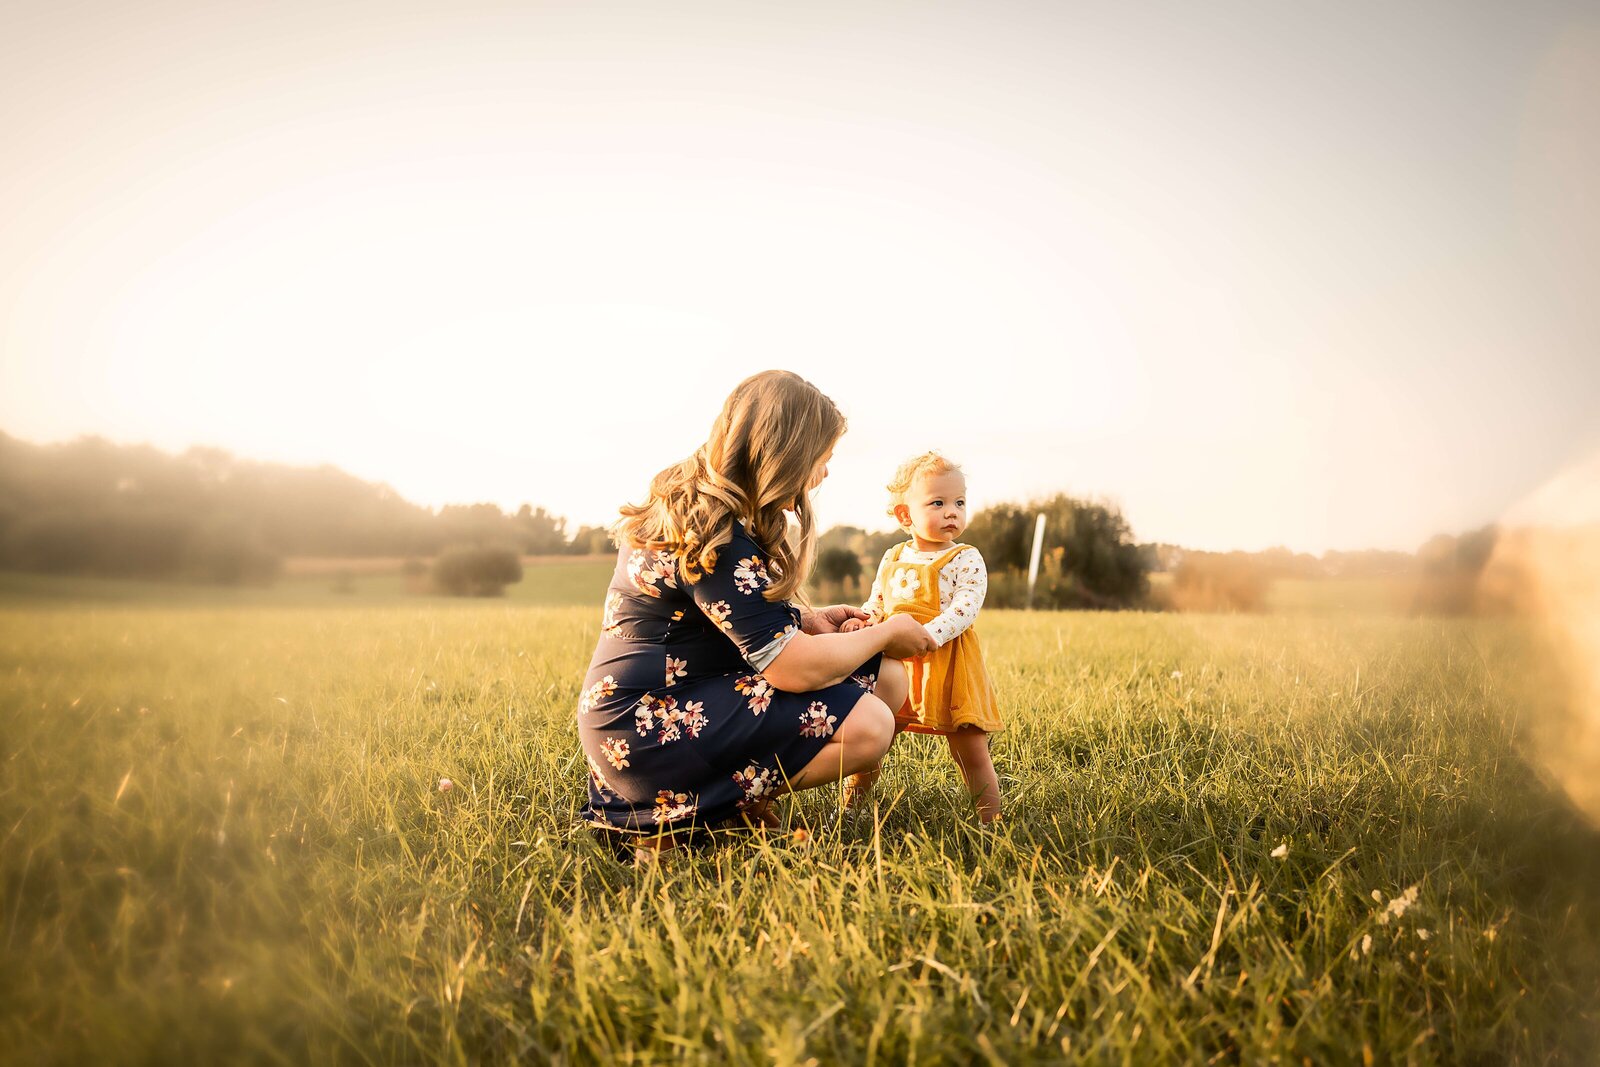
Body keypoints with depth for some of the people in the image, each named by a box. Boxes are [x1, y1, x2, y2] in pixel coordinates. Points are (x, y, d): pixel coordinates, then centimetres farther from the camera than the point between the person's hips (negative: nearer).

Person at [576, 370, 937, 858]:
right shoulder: (717, 538, -23)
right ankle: (672, 818, -10)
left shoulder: (689, 503, 9)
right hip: (645, 728, -10)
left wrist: (804, 620, 10)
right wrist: (886, 633, -6)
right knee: (866, 726, -22)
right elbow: (796, 669, -23)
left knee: (886, 679, 3)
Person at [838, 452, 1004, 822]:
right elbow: (875, 603, 20)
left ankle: (992, 821, 10)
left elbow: (964, 610, -17)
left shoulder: (965, 560, -5)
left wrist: (926, 636, -31)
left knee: (972, 753, -1)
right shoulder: (892, 559, 11)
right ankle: (852, 805, 30)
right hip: (893, 667, 5)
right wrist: (860, 620, -4)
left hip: (947, 669, -5)